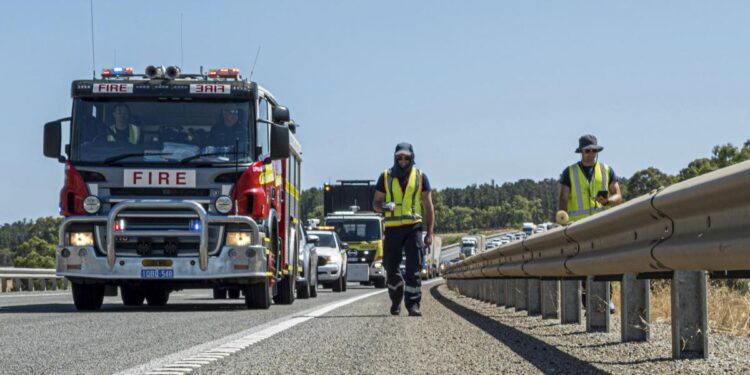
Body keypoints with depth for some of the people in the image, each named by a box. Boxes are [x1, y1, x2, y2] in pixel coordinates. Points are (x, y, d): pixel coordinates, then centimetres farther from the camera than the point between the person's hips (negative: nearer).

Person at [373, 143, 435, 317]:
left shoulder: (420, 177, 7)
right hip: (392, 228, 1)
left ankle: (413, 304, -11)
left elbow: (428, 206, 8)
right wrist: (384, 206, -14)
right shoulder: (386, 177, 8)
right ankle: (396, 299, 28)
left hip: (413, 227, -1)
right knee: (391, 268, 6)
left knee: (413, 268, -10)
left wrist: (429, 233, 2)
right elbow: (376, 202, 12)